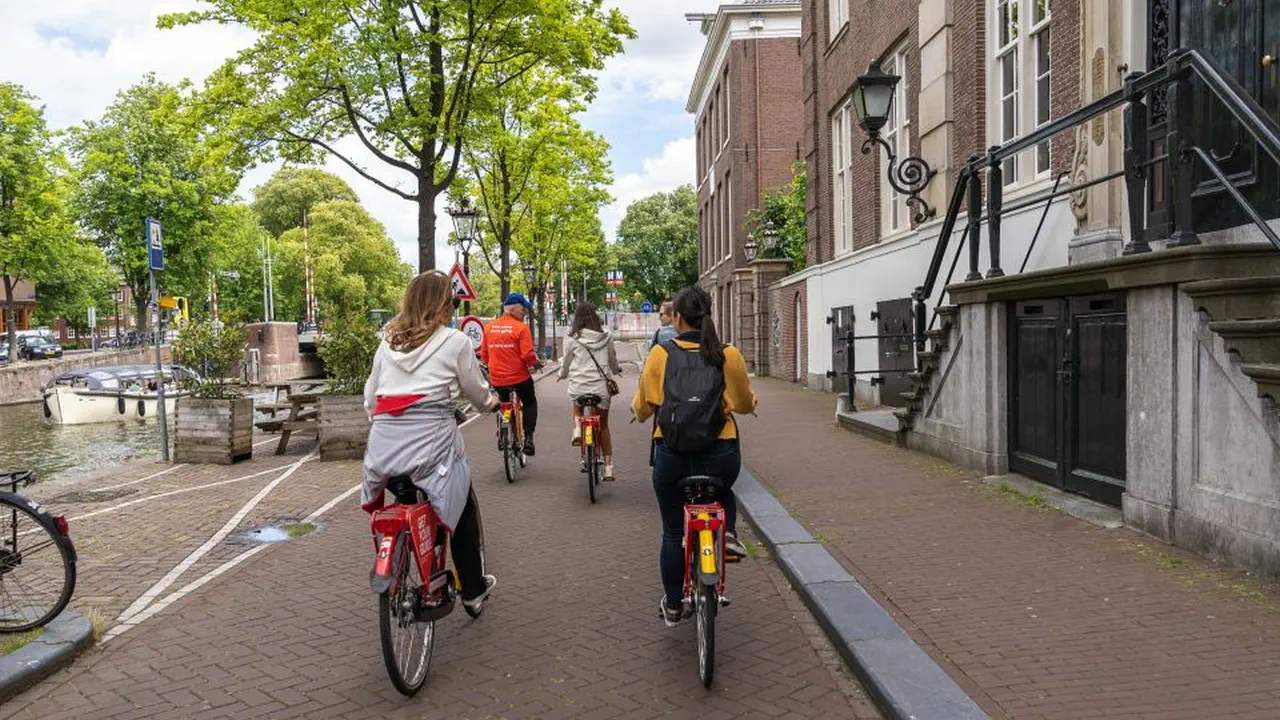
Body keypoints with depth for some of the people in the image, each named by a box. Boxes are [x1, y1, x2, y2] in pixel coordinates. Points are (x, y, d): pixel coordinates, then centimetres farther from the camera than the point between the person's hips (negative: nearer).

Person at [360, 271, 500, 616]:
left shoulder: (388, 342, 14)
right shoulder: (455, 342, 1)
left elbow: (370, 398, 17)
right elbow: (477, 392, 12)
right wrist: (492, 403, 34)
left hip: (384, 442, 4)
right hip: (431, 439, -4)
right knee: (462, 507, 18)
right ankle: (473, 589, 26)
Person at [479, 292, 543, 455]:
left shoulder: (489, 327, 2)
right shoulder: (521, 328, -13)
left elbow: (484, 355, 8)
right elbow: (527, 355, -17)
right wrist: (536, 363, 2)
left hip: (497, 379, 4)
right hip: (519, 377, -4)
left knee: (505, 405, 28)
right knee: (530, 403, 20)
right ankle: (528, 437, 6)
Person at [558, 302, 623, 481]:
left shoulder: (572, 338, -5)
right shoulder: (606, 335, 0)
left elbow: (566, 363, 7)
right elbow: (613, 359, 13)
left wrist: (562, 375, 30)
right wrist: (617, 370, 36)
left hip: (578, 386, -1)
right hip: (601, 386, 1)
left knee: (577, 404, 35)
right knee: (603, 426, 15)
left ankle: (577, 429, 7)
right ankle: (608, 467, 13)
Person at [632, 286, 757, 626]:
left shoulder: (660, 354, -5)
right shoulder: (729, 355, -4)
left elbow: (643, 408, 2)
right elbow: (745, 404, 7)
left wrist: (636, 407, 26)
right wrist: (752, 398, 30)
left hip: (671, 456, 0)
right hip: (720, 455, 0)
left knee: (673, 533, 17)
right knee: (724, 489, 36)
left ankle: (673, 606, 28)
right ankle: (728, 532, 8)